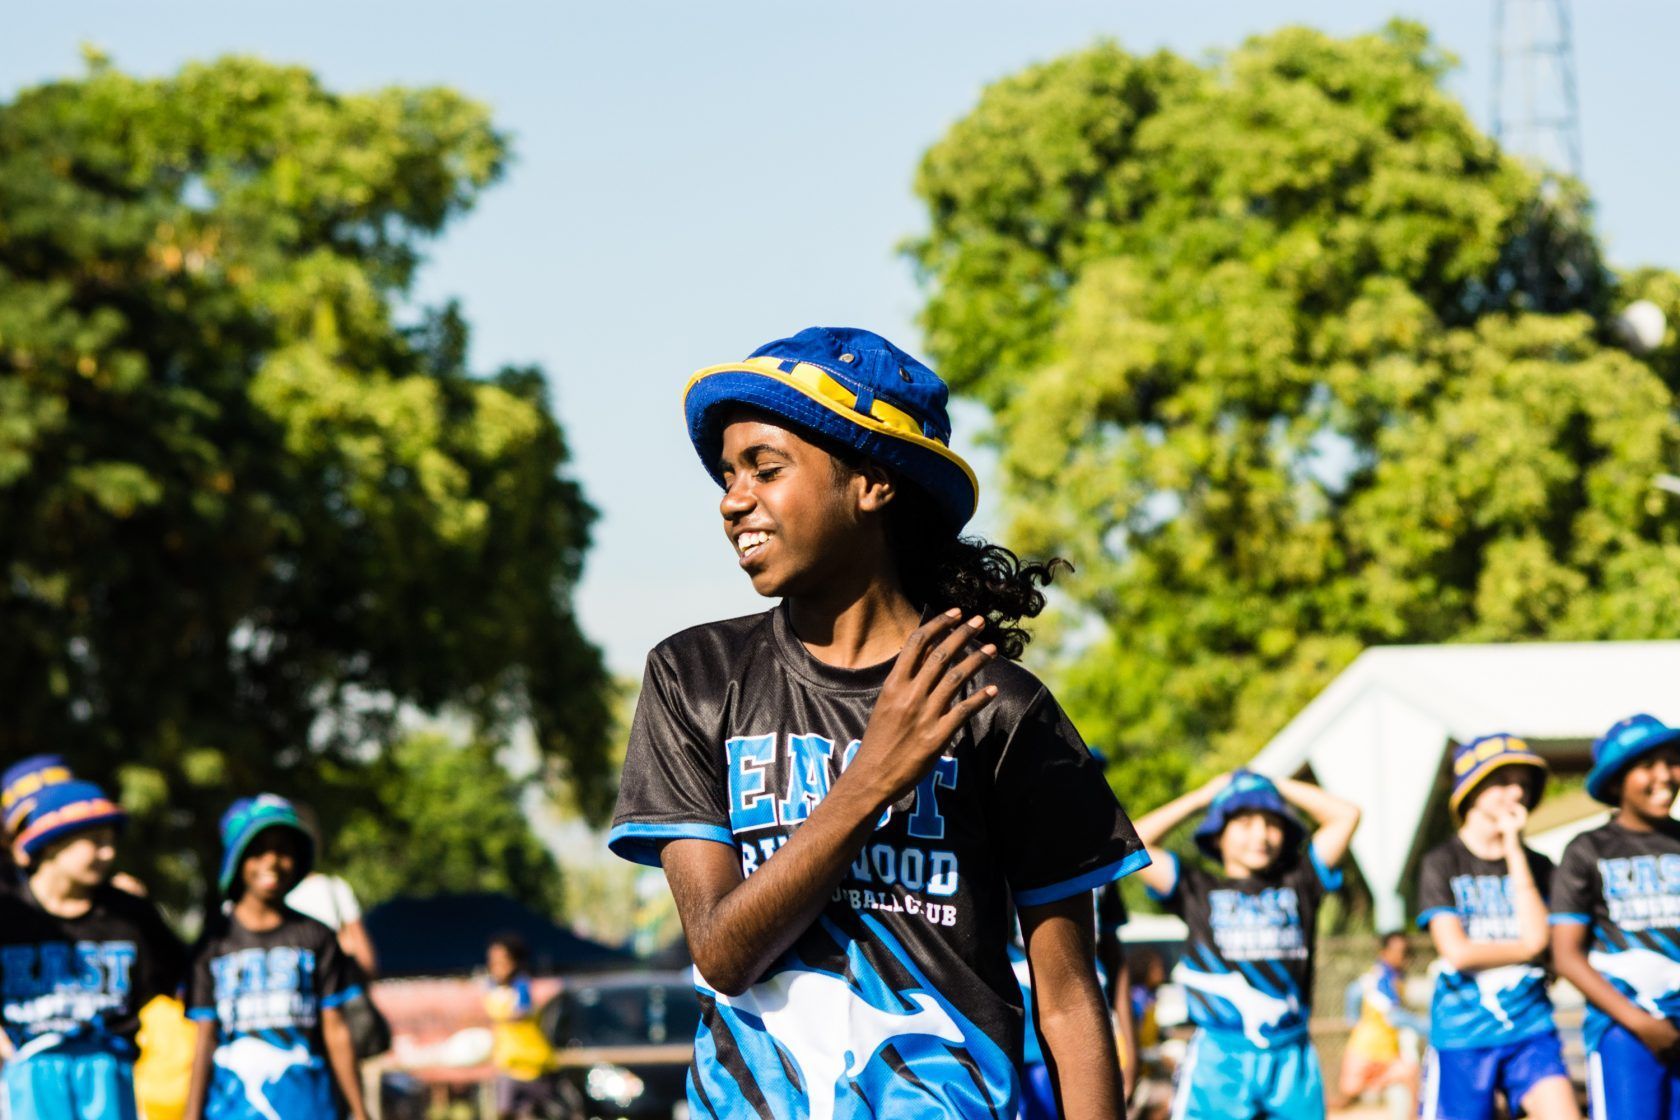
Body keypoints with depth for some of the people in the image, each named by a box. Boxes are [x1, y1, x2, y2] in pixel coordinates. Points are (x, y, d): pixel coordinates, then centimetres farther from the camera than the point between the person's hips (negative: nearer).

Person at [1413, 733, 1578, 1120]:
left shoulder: (1537, 866, 10)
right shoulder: (1442, 863, 0)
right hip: (1462, 1032, -2)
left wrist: (1513, 848, -7)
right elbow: (1457, 952, -10)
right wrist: (1530, 948, -2)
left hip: (1530, 1028, 2)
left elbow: (1536, 934, -9)